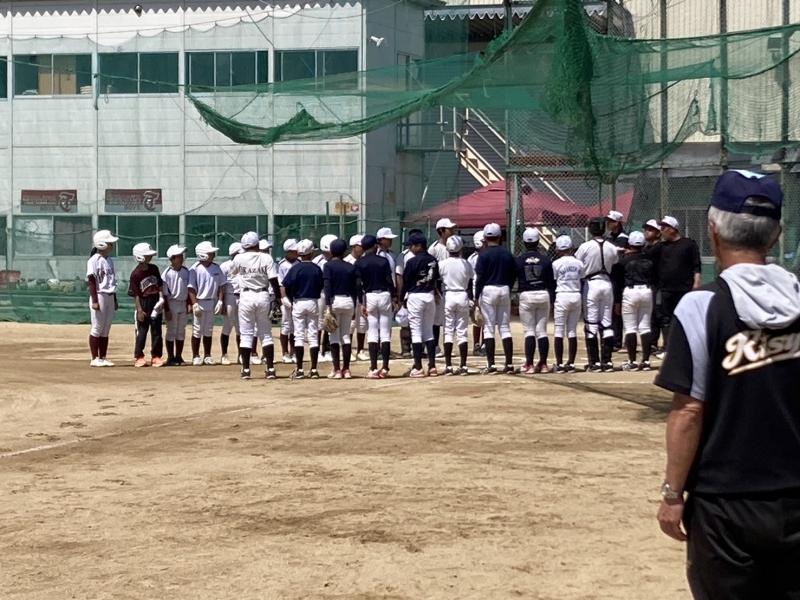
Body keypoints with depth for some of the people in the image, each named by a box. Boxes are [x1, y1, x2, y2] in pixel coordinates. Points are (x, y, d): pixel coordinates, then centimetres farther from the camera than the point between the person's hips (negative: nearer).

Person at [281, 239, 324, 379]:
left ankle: (299, 370, -2)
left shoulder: (295, 269, -7)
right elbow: (322, 288, -2)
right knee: (313, 336, 5)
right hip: (313, 303, 1)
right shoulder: (317, 269, -3)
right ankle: (314, 370, 3)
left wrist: (292, 300, 6)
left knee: (299, 336, 2)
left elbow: (285, 289, -9)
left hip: (298, 303, -1)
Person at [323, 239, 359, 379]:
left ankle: (337, 370, -4)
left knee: (334, 335, 0)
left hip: (335, 300, -4)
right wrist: (354, 307, 15)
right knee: (346, 335, 9)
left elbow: (328, 287, -12)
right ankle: (346, 369, 7)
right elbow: (355, 288, 9)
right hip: (348, 301, 4)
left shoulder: (329, 266, -3)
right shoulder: (351, 267, 8)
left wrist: (328, 306, -14)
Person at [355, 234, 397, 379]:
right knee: (385, 333, 3)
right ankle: (385, 368, 0)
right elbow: (390, 281, 0)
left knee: (372, 334, 1)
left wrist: (361, 303, -5)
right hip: (384, 295, 0)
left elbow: (359, 285, -6)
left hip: (369, 296, 0)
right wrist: (394, 299, 7)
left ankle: (374, 369, -6)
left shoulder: (359, 263, -1)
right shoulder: (383, 261, 1)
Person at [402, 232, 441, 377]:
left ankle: (418, 368, -4)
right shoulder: (433, 261, 6)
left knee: (416, 331, -2)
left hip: (415, 296, -6)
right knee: (429, 331, 11)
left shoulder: (412, 262, -13)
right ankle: (432, 366, 7)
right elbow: (438, 280, 11)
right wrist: (438, 294, 21)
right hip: (430, 296, 6)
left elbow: (406, 282, -8)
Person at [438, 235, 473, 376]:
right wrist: (471, 300, 14)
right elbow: (470, 284, 4)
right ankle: (463, 366, 2)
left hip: (448, 296, -1)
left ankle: (448, 366, -2)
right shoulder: (466, 264, -1)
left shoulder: (442, 264, -7)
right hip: (463, 297, 1)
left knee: (448, 331, 2)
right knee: (462, 332, 5)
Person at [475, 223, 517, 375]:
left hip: (488, 290, -4)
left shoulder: (484, 254, -8)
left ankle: (491, 365, -5)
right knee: (505, 327, 8)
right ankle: (509, 364, 4)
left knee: (489, 327, 0)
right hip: (504, 290, 4)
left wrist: (477, 296, -4)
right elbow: (514, 276, 7)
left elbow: (480, 277, -10)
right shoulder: (508, 254, 4)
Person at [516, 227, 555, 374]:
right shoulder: (545, 259, 1)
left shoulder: (519, 260, -3)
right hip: (543, 295, 2)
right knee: (542, 331, 7)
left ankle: (529, 365, -4)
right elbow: (551, 282, 5)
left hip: (526, 296, -2)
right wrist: (552, 300, 12)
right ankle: (543, 364, 8)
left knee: (529, 331, 1)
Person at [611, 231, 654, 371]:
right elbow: (654, 279, 12)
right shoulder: (649, 260, 8)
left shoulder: (624, 260, -2)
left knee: (630, 328, 0)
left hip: (630, 291, -4)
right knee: (645, 327, 7)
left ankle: (632, 361, -3)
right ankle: (646, 361, 4)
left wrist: (617, 301, 2)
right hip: (647, 291, 4)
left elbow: (618, 281, -2)